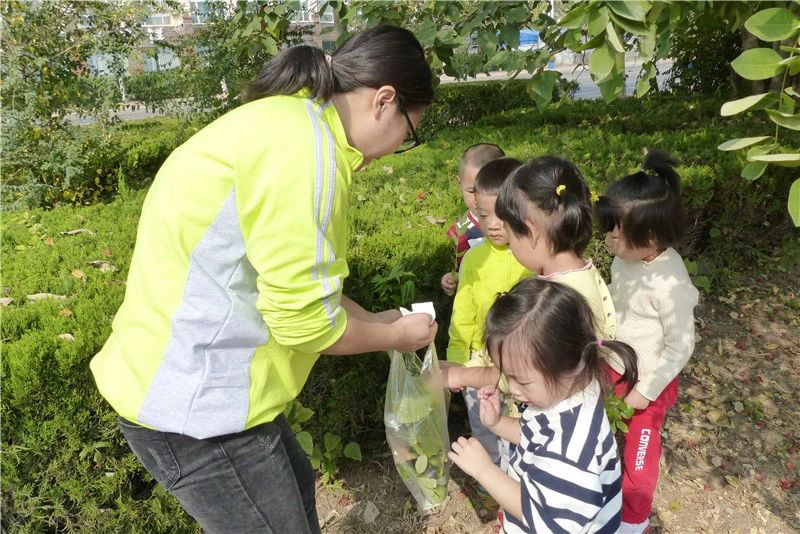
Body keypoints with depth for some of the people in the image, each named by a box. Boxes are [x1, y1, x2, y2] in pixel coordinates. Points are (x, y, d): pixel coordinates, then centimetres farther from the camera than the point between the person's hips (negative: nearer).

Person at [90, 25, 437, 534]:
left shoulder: (286, 121, 8)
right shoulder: (305, 147, -25)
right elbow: (303, 321, -22)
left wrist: (373, 320, 14)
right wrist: (396, 336, -5)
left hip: (197, 381, 10)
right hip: (192, 404, -10)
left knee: (295, 485, 27)